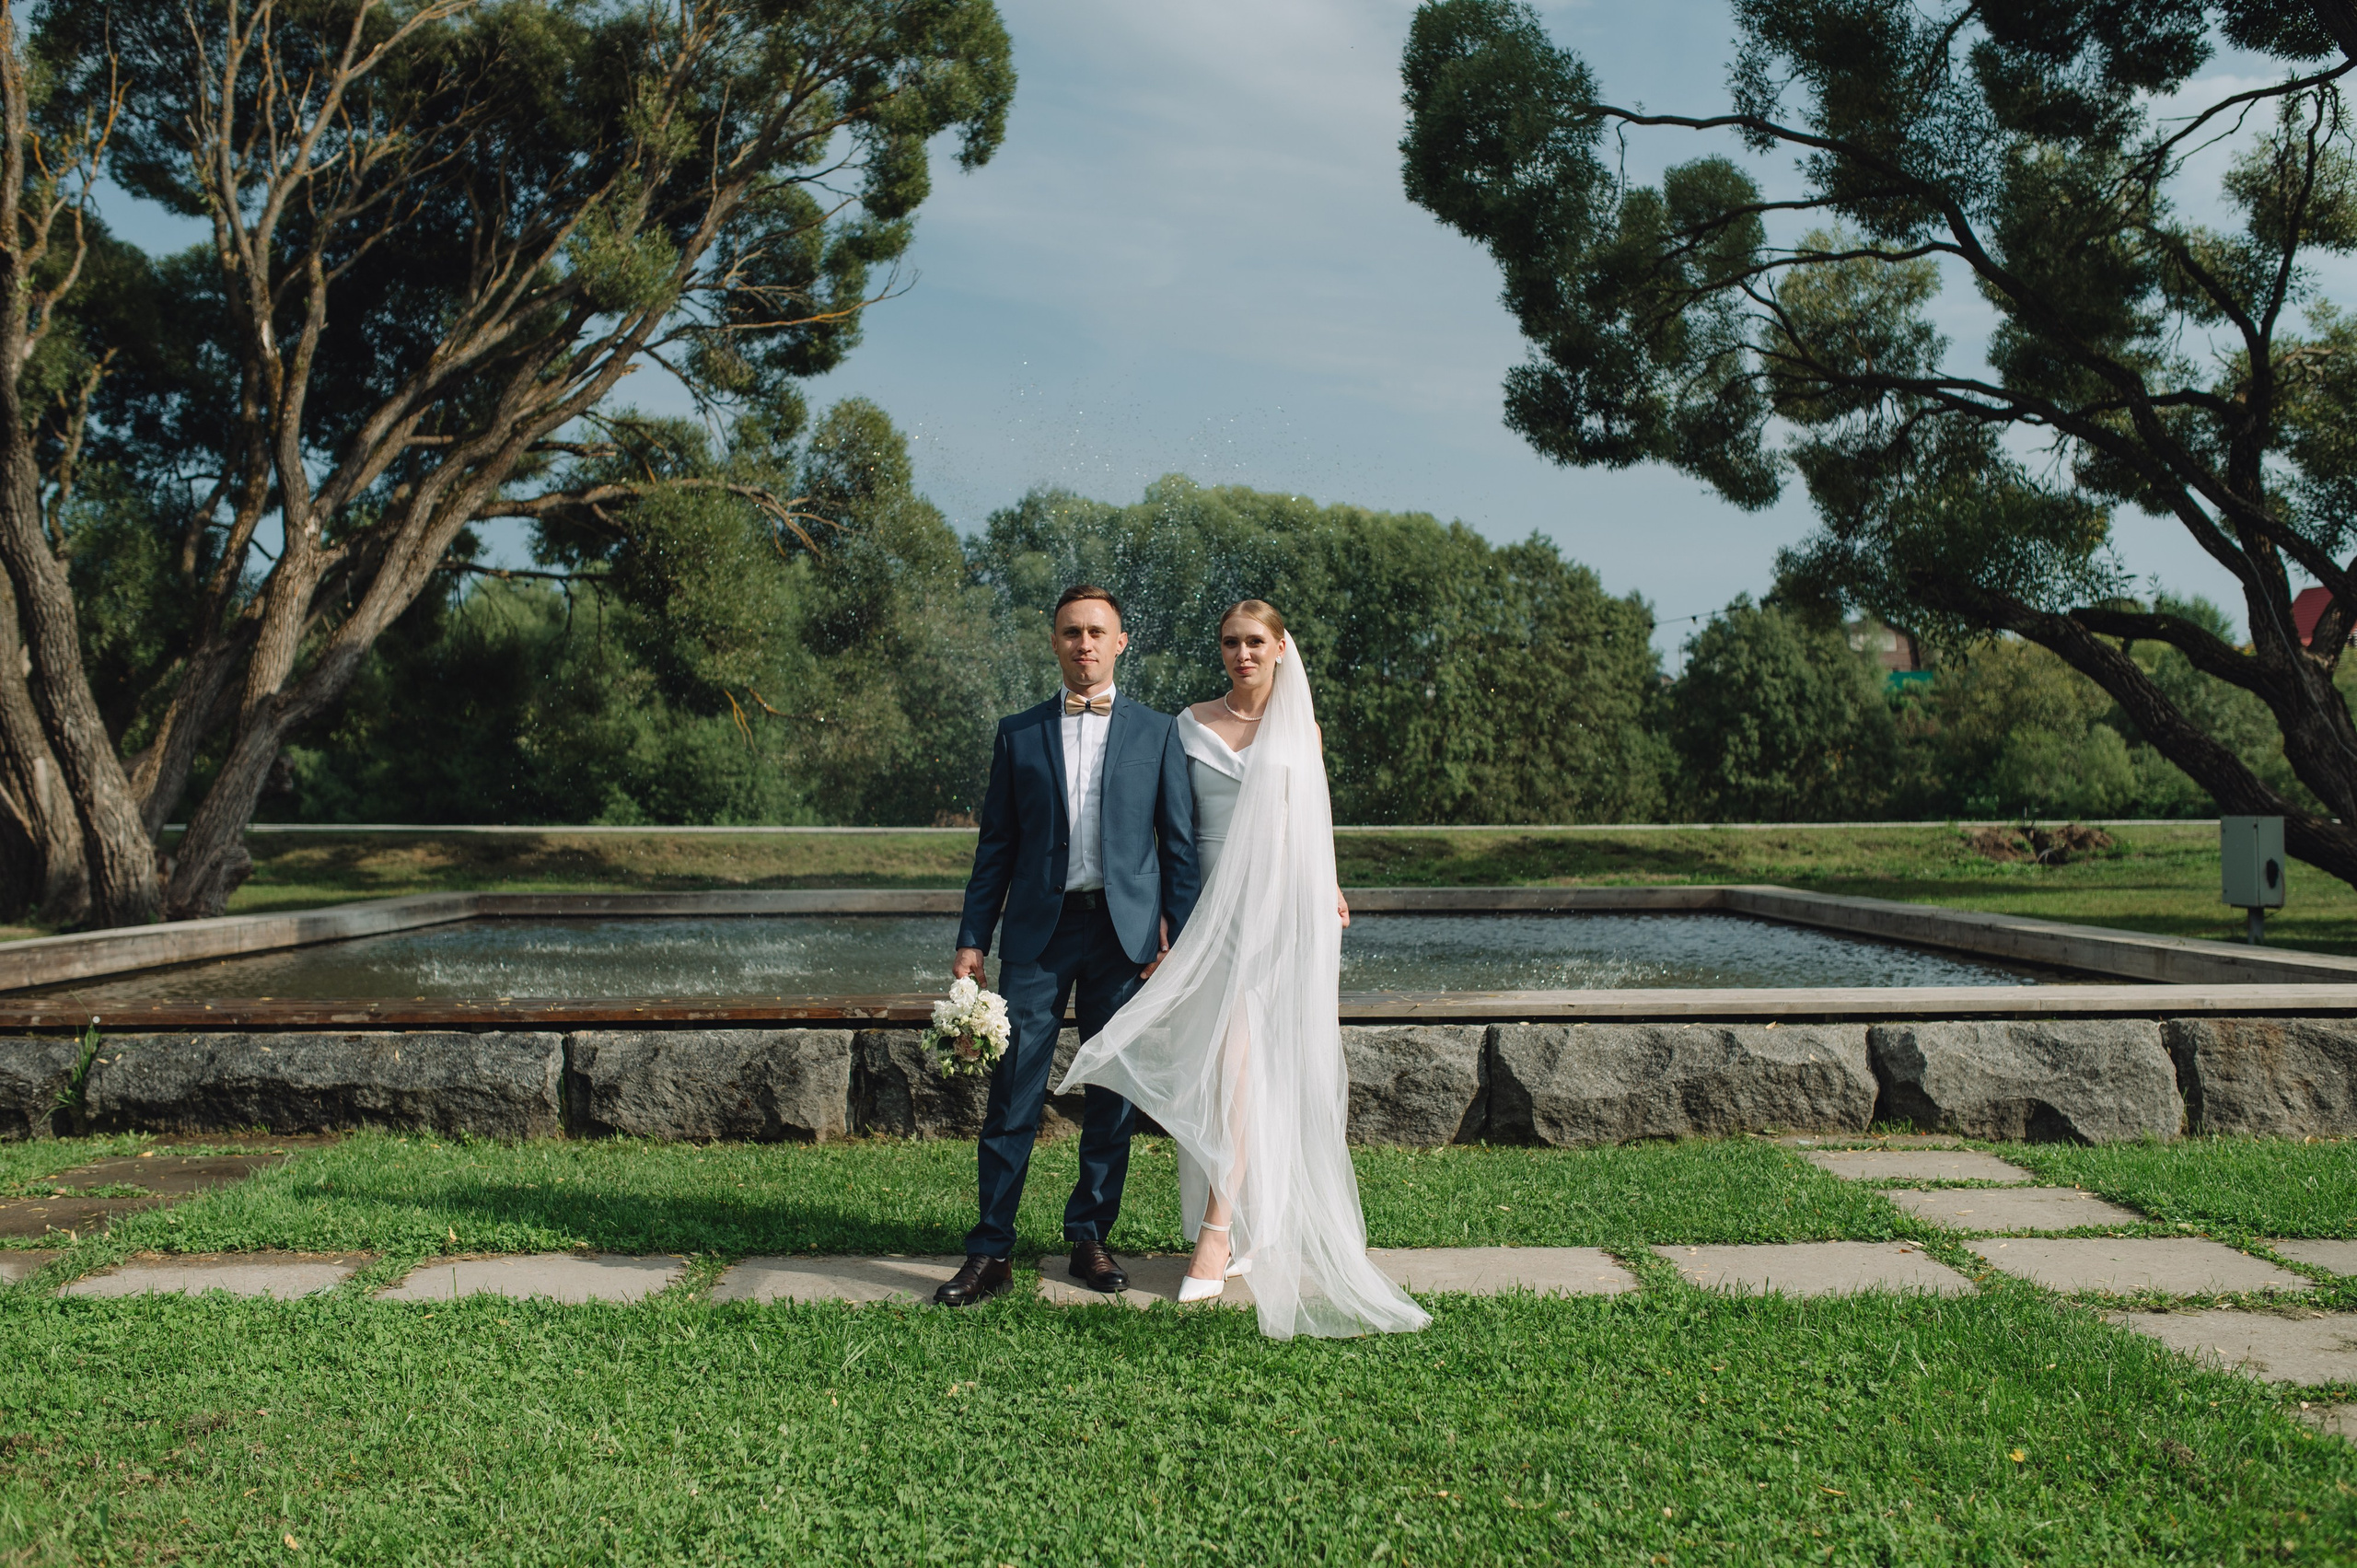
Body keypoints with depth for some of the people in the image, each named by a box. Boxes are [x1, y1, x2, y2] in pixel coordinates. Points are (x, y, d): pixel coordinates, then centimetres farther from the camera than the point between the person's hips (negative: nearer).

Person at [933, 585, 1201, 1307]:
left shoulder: (1157, 733, 7)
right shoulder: (1018, 733, 9)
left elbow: (1179, 844, 5)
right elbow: (995, 846, 9)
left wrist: (1179, 942, -3)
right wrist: (971, 941, 3)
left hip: (1125, 934, 0)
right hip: (1037, 932, 0)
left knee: (1113, 1097, 7)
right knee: (1014, 1096, -2)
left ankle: (1091, 1239, 20)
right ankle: (990, 1253, 5)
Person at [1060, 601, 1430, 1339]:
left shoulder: (1301, 731, 10)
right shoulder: (1191, 724, 9)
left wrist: (1327, 890, 1)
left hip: (1277, 911, -1)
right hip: (1212, 911, 1)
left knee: (1241, 1057, -13)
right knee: (1224, 1065, 1)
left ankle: (1219, 1230, -15)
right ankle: (1248, 1229, 12)